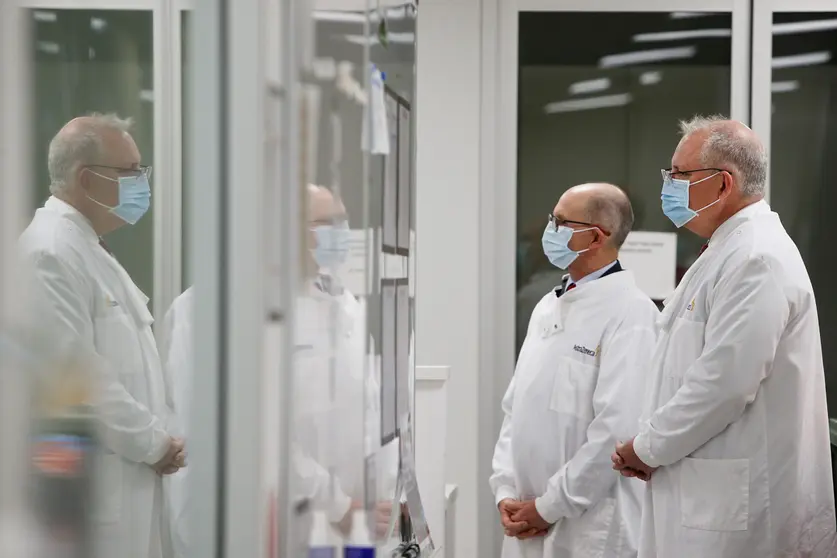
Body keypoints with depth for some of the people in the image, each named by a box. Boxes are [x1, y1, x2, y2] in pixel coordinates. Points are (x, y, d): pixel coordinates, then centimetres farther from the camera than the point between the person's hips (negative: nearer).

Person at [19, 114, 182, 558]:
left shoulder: (88, 247, 17)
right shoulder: (51, 252, -15)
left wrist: (161, 433, 9)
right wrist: (152, 441, -11)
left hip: (129, 478, 10)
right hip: (90, 484, -9)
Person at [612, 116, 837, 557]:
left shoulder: (757, 259, -16)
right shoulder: (726, 252, 17)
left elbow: (725, 381, -23)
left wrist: (648, 447, -11)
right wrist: (649, 443, 7)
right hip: (701, 493, 10)